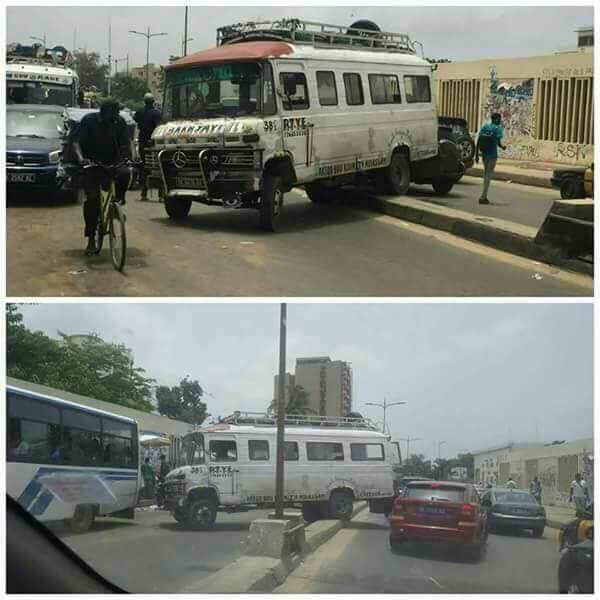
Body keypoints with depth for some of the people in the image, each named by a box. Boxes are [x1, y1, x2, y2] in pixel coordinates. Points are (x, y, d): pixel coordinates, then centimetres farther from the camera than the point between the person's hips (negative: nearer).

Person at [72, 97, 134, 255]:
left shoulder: (119, 122, -2)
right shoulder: (89, 120, -10)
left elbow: (127, 141, -2)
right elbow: (76, 141, -14)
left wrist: (132, 157, -22)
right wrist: (80, 157, -33)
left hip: (112, 162, 2)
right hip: (91, 164, -2)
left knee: (125, 173, -31)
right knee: (92, 199, -11)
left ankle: (118, 201, -3)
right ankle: (91, 240, -3)